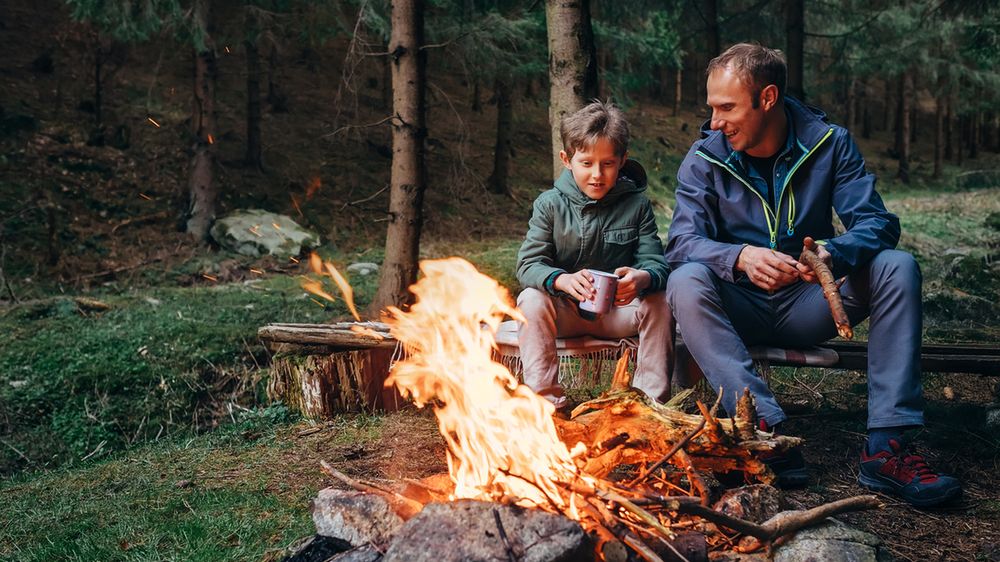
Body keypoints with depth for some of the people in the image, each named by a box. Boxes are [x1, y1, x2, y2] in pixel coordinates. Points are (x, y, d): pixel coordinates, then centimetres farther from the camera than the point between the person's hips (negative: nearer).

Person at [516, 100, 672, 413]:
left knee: (660, 303, -24)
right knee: (531, 300, -28)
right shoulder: (550, 205, -5)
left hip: (619, 311, 1)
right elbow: (528, 264, -13)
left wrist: (643, 278, -37)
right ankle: (546, 399, -23)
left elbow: (655, 261, -10)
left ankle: (651, 399, -13)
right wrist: (562, 280, -36)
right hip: (564, 311, 0)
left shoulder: (636, 205, -3)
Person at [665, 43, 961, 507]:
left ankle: (886, 447, -27)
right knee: (686, 282, -31)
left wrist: (834, 253, -36)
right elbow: (683, 241, -17)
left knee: (897, 267, -22)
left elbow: (877, 222, -12)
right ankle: (766, 428, -40)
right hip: (739, 308, -1)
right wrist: (740, 257, -39)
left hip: (807, 306, 1)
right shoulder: (705, 158, -6)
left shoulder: (829, 143, -4)